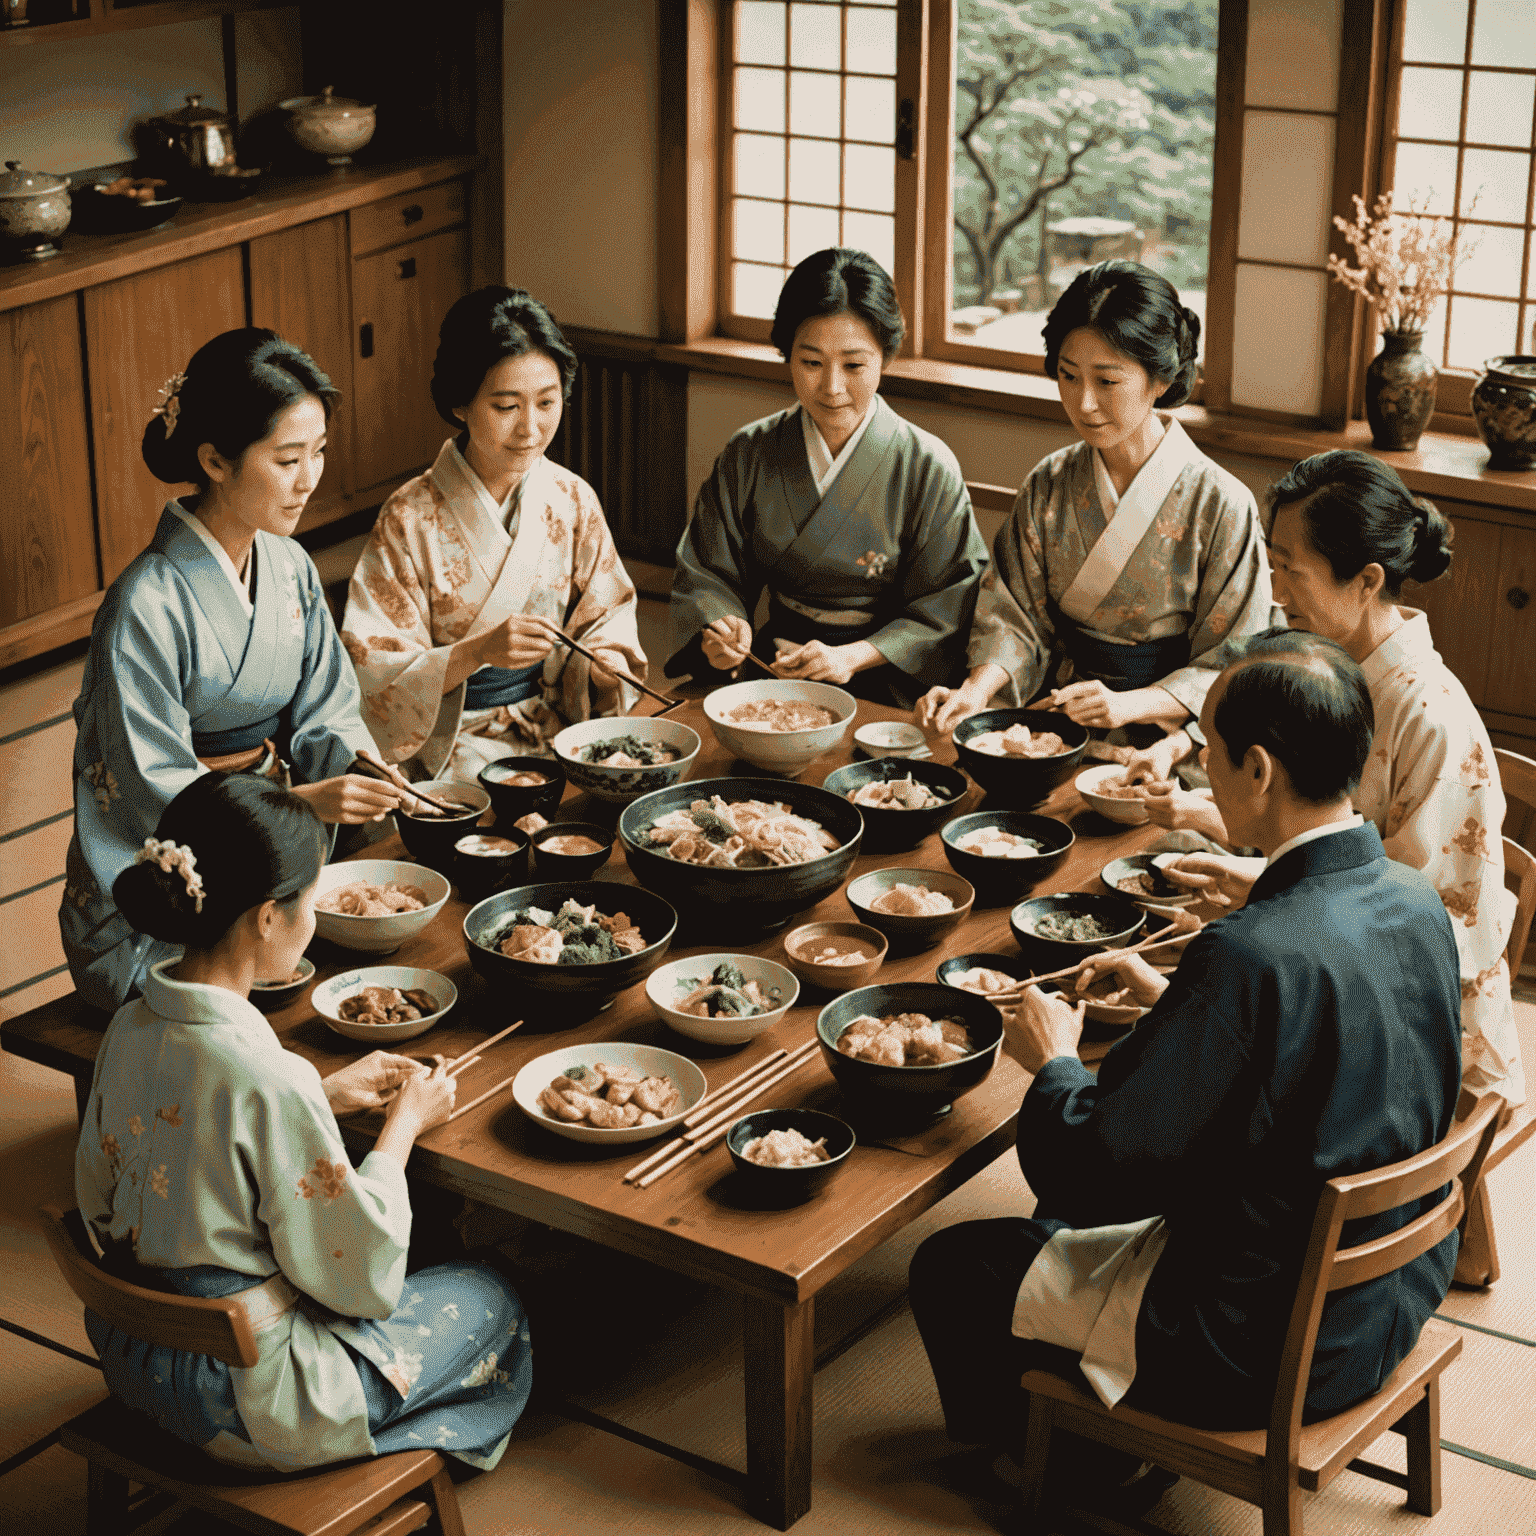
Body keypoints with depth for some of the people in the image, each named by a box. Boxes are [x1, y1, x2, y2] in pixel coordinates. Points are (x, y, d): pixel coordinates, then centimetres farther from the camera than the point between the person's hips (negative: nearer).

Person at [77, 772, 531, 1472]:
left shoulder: (130, 1028, -8)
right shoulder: (270, 1080, -31)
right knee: (489, 1298, 16)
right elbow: (357, 1279, -20)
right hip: (248, 1402, -8)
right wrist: (404, 1124, -5)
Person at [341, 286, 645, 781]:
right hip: (451, 747, -4)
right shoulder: (410, 519, -11)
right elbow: (373, 671, -13)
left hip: (560, 727, 4)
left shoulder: (573, 500, 2)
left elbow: (606, 615, 10)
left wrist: (608, 662, -13)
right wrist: (477, 652, -27)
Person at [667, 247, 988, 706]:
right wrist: (716, 630, -16)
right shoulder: (748, 455, 3)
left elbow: (945, 613, -6)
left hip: (875, 687, -3)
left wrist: (852, 657, -20)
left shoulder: (929, 470, -7)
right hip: (772, 668, 3)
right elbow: (706, 574, 7)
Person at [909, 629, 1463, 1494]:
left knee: (951, 1268, 10)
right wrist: (1173, 999, 11)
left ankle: (1002, 1452, 38)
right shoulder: (1415, 901, -8)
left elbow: (1088, 1170, -25)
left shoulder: (1253, 955, -33)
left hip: (1272, 1351, -8)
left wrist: (1055, 1063, -6)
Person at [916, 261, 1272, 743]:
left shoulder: (1222, 504, -8)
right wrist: (975, 690, -15)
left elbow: (1230, 667, -6)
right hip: (1058, 721, 4)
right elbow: (1016, 617, 6)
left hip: (1163, 735, -3)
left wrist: (1127, 705, -22)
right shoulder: (1047, 486, 6)